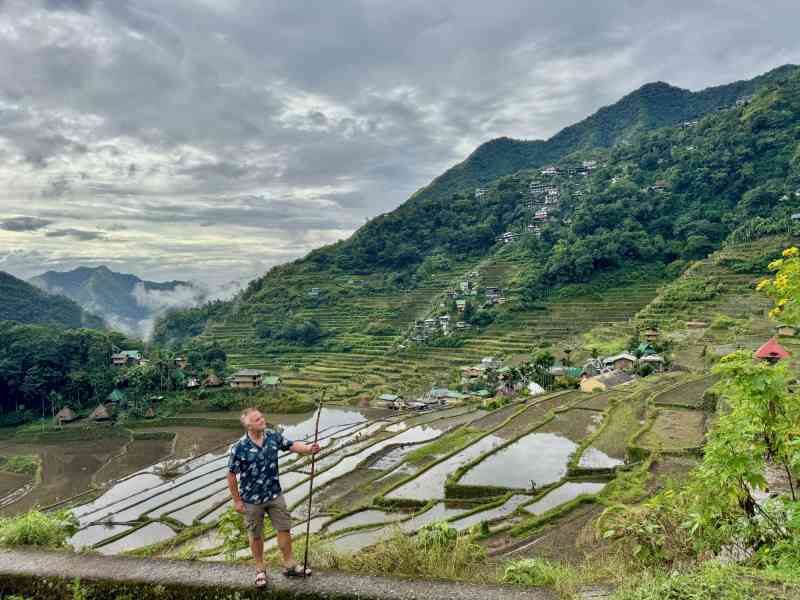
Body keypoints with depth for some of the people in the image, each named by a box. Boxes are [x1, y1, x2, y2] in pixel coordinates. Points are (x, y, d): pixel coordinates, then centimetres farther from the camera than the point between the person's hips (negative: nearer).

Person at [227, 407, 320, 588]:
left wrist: (308, 448, -29)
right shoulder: (239, 448, -22)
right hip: (252, 500, -4)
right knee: (256, 535, 15)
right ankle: (260, 569, 36)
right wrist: (237, 501, -7)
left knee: (284, 529, 12)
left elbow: (292, 445, -7)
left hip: (275, 495, 4)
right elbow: (231, 475, -13)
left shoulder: (273, 436, -10)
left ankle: (289, 565, 31)